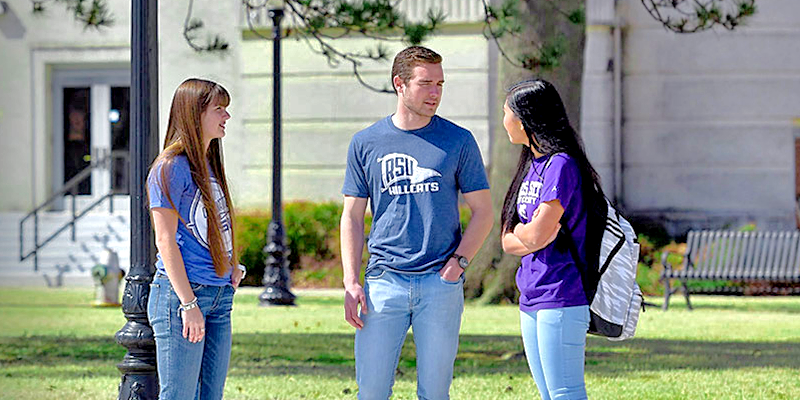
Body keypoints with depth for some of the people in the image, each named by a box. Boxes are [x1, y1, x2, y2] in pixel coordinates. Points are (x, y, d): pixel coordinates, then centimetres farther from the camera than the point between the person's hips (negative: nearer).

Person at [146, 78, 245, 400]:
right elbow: (165, 240, -13)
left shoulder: (209, 165, 16)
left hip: (219, 295, 9)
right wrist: (188, 304, -18)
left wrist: (234, 267, 11)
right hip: (180, 292, -9)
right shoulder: (171, 167, -9)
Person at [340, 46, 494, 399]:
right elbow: (352, 216, 10)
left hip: (441, 281, -1)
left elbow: (482, 212, 8)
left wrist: (459, 261, -6)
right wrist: (351, 282, 1)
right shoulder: (366, 143, 7)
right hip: (383, 282, 1)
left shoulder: (458, 141, 5)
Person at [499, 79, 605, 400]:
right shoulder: (531, 166, 16)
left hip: (561, 299, -10)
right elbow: (508, 243, 12)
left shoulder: (561, 166, -13)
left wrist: (518, 232, 2)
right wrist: (532, 232, -7)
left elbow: (536, 236, -19)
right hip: (531, 300, 10)